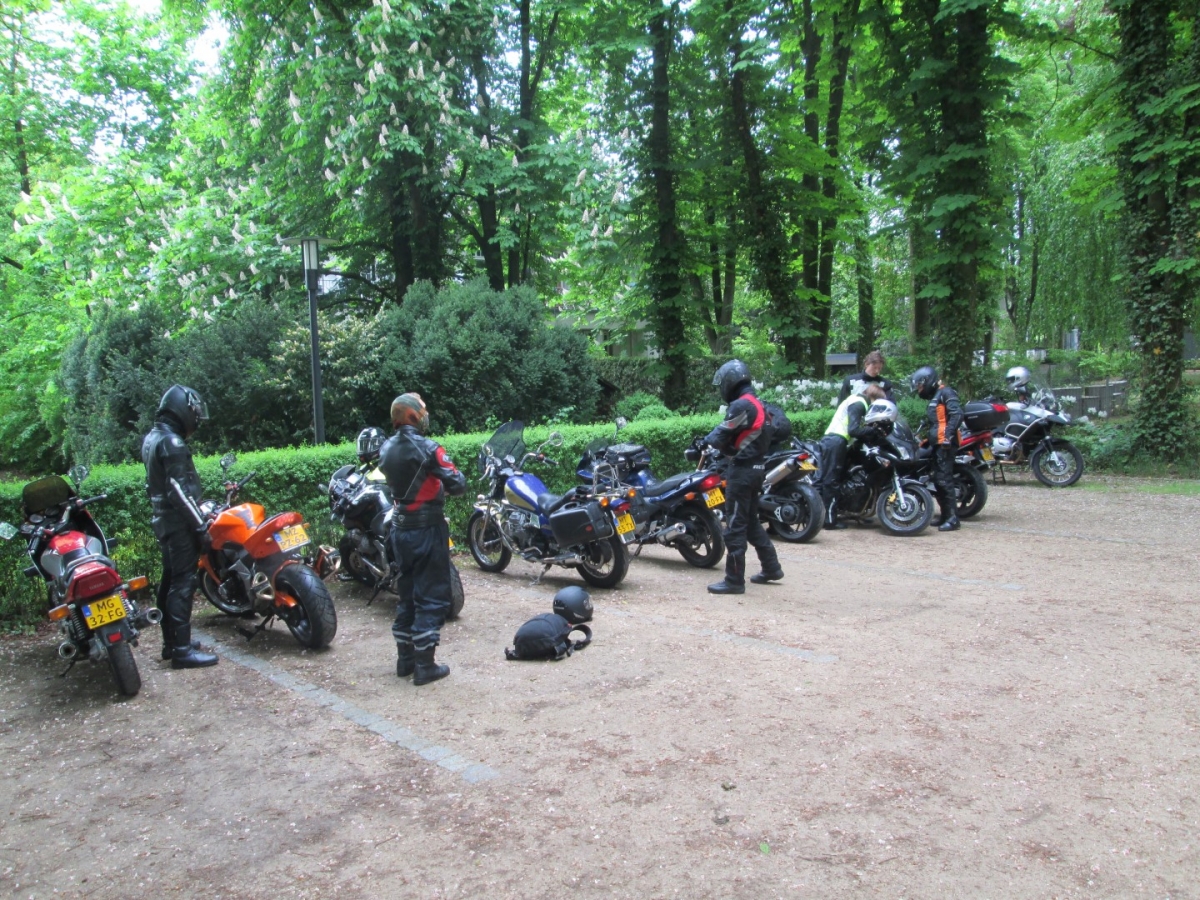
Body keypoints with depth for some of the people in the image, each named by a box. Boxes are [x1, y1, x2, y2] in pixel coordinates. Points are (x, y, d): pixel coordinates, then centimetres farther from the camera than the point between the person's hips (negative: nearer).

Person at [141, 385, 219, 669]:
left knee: (170, 581, 15)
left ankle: (171, 642, 23)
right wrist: (200, 526, -22)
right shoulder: (172, 443, -17)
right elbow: (179, 491, -23)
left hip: (163, 518, 10)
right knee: (183, 583, -9)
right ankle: (182, 650, -8)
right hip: (179, 522, -10)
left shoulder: (151, 438, 14)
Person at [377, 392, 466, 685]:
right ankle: (424, 665, 2)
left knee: (407, 594, 17)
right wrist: (457, 476, 3)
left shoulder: (386, 449, 5)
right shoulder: (426, 448, -17)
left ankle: (405, 659, 24)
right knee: (431, 596, 0)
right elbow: (457, 485, -18)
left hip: (400, 528, 7)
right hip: (427, 529, -7)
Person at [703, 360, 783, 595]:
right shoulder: (757, 403, 15)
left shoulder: (741, 405, -17)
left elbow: (721, 437, -15)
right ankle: (771, 567, 28)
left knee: (735, 525, -5)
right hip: (757, 467, 10)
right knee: (751, 522, 20)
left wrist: (704, 443, 4)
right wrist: (712, 441, 3)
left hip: (742, 470, -10)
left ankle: (734, 580, -1)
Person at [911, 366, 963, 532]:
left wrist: (949, 434, -26)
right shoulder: (934, 398, 24)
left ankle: (953, 518, -14)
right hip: (937, 444, 10)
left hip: (945, 443, -10)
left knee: (944, 479, -13)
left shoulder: (946, 393, -5)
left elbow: (957, 414, -18)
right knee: (938, 480, 13)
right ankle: (945, 515, 20)